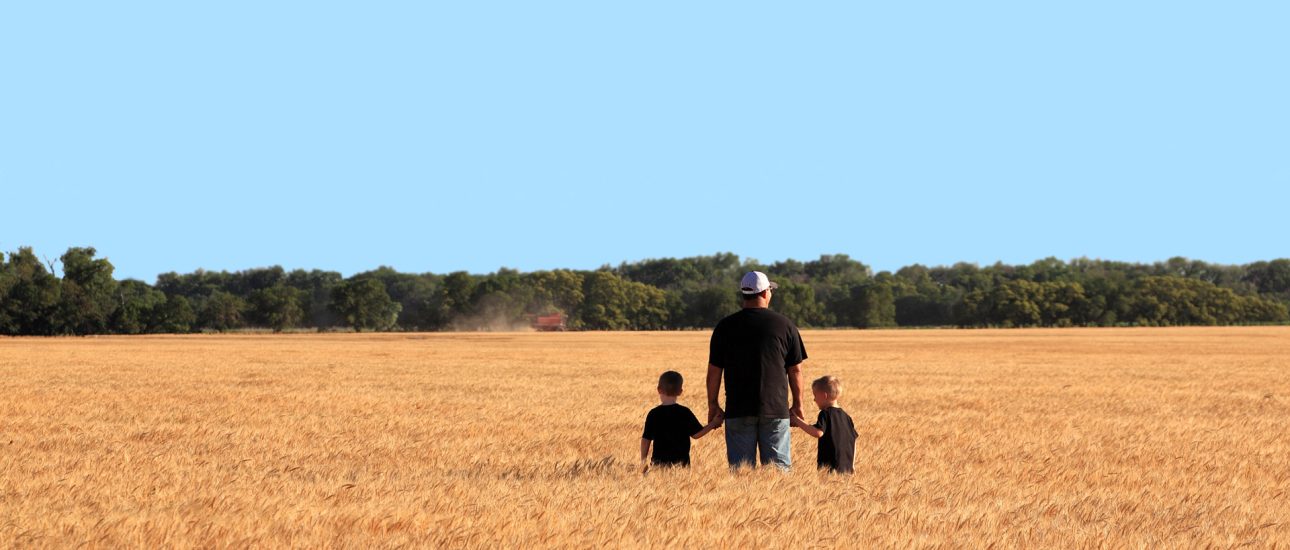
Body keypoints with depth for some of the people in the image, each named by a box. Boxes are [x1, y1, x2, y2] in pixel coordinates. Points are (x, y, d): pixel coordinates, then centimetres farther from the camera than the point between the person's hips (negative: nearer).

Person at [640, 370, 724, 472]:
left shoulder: (653, 414, -1)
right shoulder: (685, 412, -3)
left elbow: (645, 440, 1)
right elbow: (696, 434, 1)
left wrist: (643, 462, 11)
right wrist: (713, 424, 15)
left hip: (658, 461, 0)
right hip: (681, 462, 0)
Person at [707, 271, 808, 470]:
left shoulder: (725, 326, 2)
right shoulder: (785, 325, 1)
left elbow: (714, 370, 3)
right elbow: (795, 370, 3)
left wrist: (713, 405, 13)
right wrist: (797, 405, 13)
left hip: (738, 410, 0)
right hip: (776, 409, 0)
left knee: (740, 467, 3)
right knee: (778, 466, 3)